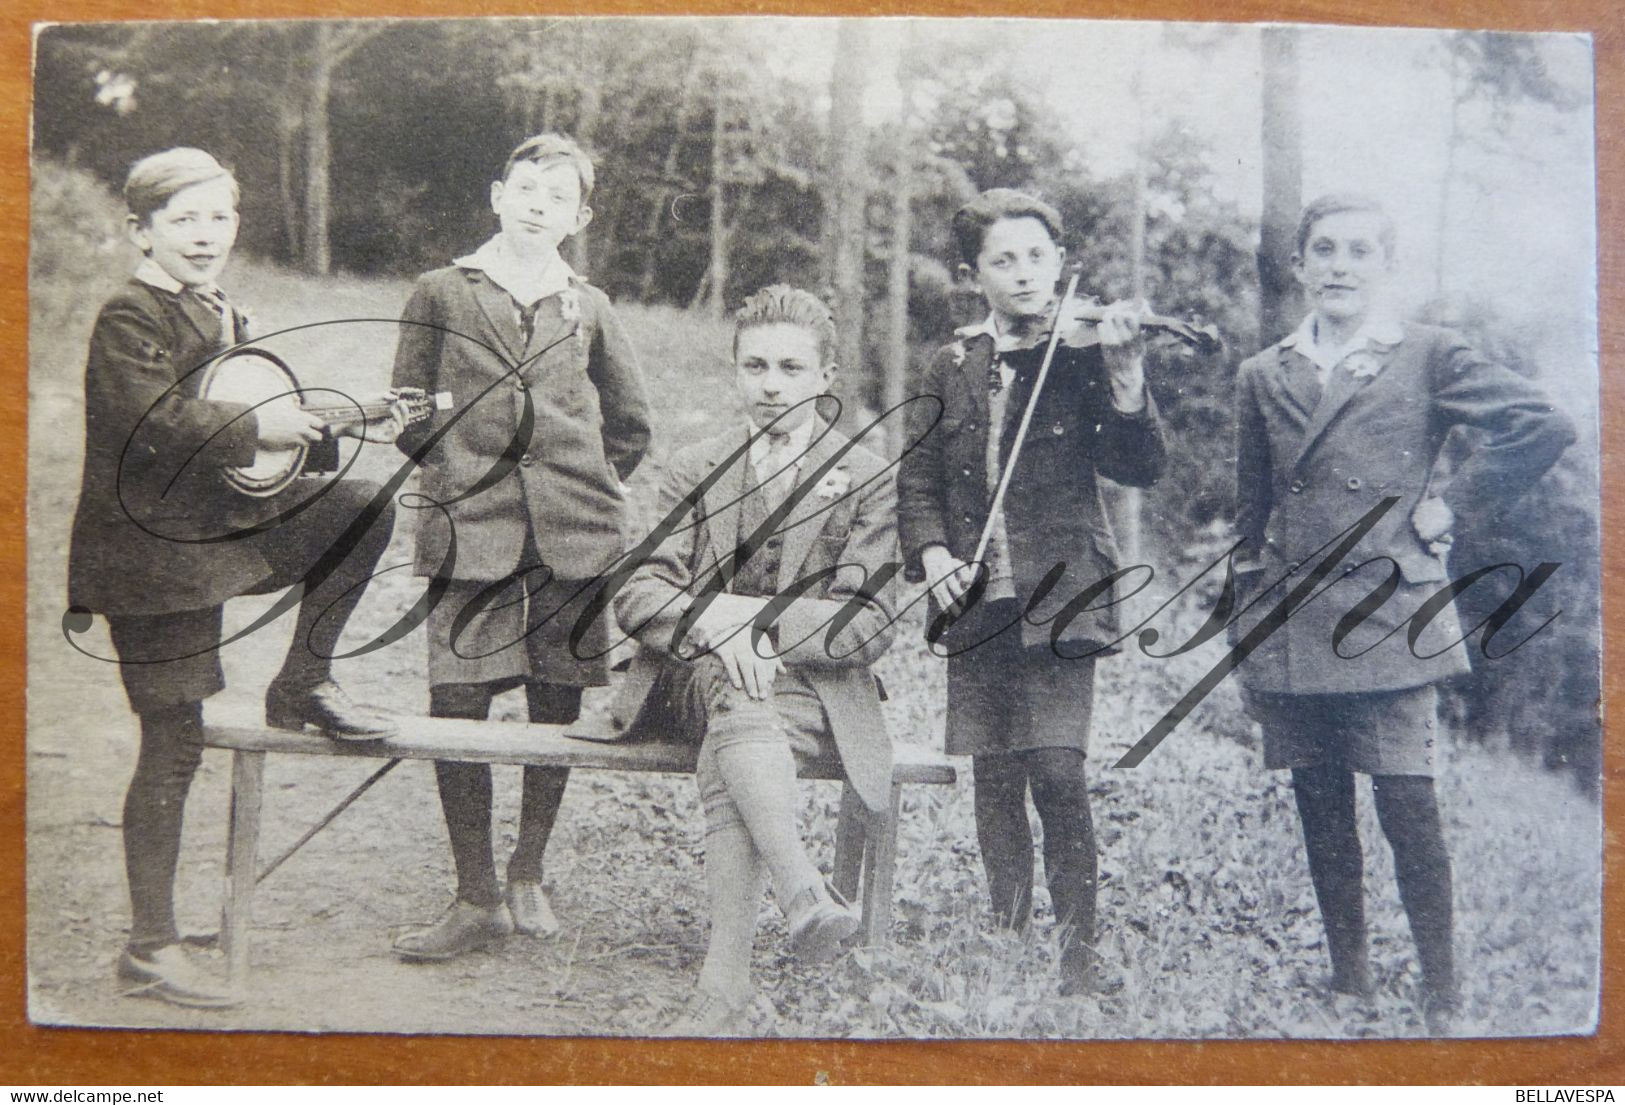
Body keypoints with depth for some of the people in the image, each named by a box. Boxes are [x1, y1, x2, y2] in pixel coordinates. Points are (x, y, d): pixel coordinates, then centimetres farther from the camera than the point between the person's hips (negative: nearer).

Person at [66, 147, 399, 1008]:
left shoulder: (221, 317, 14)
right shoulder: (130, 317, -12)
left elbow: (259, 418, 24)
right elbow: (149, 421, -27)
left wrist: (350, 425, 14)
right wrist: (257, 426, -25)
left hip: (220, 521, 8)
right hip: (153, 549, -8)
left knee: (361, 505, -5)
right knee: (174, 742, -4)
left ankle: (301, 686, 8)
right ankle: (150, 951, 7)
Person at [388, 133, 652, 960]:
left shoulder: (588, 309, 11)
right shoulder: (441, 294, 8)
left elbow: (630, 424, 20)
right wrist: (458, 478, 5)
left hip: (572, 536, 2)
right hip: (469, 533, -1)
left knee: (556, 709, 5)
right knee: (456, 708, -6)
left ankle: (526, 877, 23)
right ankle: (476, 899, 5)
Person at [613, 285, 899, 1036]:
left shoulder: (867, 479, 5)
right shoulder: (694, 470, 13)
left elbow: (867, 627, -6)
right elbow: (636, 596, 0)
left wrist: (751, 615, -18)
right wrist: (716, 626, -22)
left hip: (815, 692, -2)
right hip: (695, 682, 2)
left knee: (724, 763, -34)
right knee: (734, 687, -36)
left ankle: (723, 988, -37)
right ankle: (802, 889, -47)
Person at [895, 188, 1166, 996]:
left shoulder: (1082, 359, -1)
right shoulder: (953, 367, 9)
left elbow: (1140, 467, -7)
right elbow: (917, 478, 11)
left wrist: (1123, 374, -20)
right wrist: (931, 553, -5)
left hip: (1059, 596, -3)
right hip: (977, 603, 4)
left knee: (1057, 772, -13)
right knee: (994, 779, 10)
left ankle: (1078, 948, 1)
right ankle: (1009, 938, 25)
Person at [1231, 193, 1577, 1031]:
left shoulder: (1429, 356, 2)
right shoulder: (1262, 377, 12)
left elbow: (1542, 426, -7)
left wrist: (1448, 507, -7)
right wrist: (1245, 642, 13)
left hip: (1389, 623, -4)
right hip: (1289, 632, 4)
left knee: (1408, 810, -5)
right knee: (1321, 813, 10)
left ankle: (1441, 998, 7)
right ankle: (1347, 978, 23)